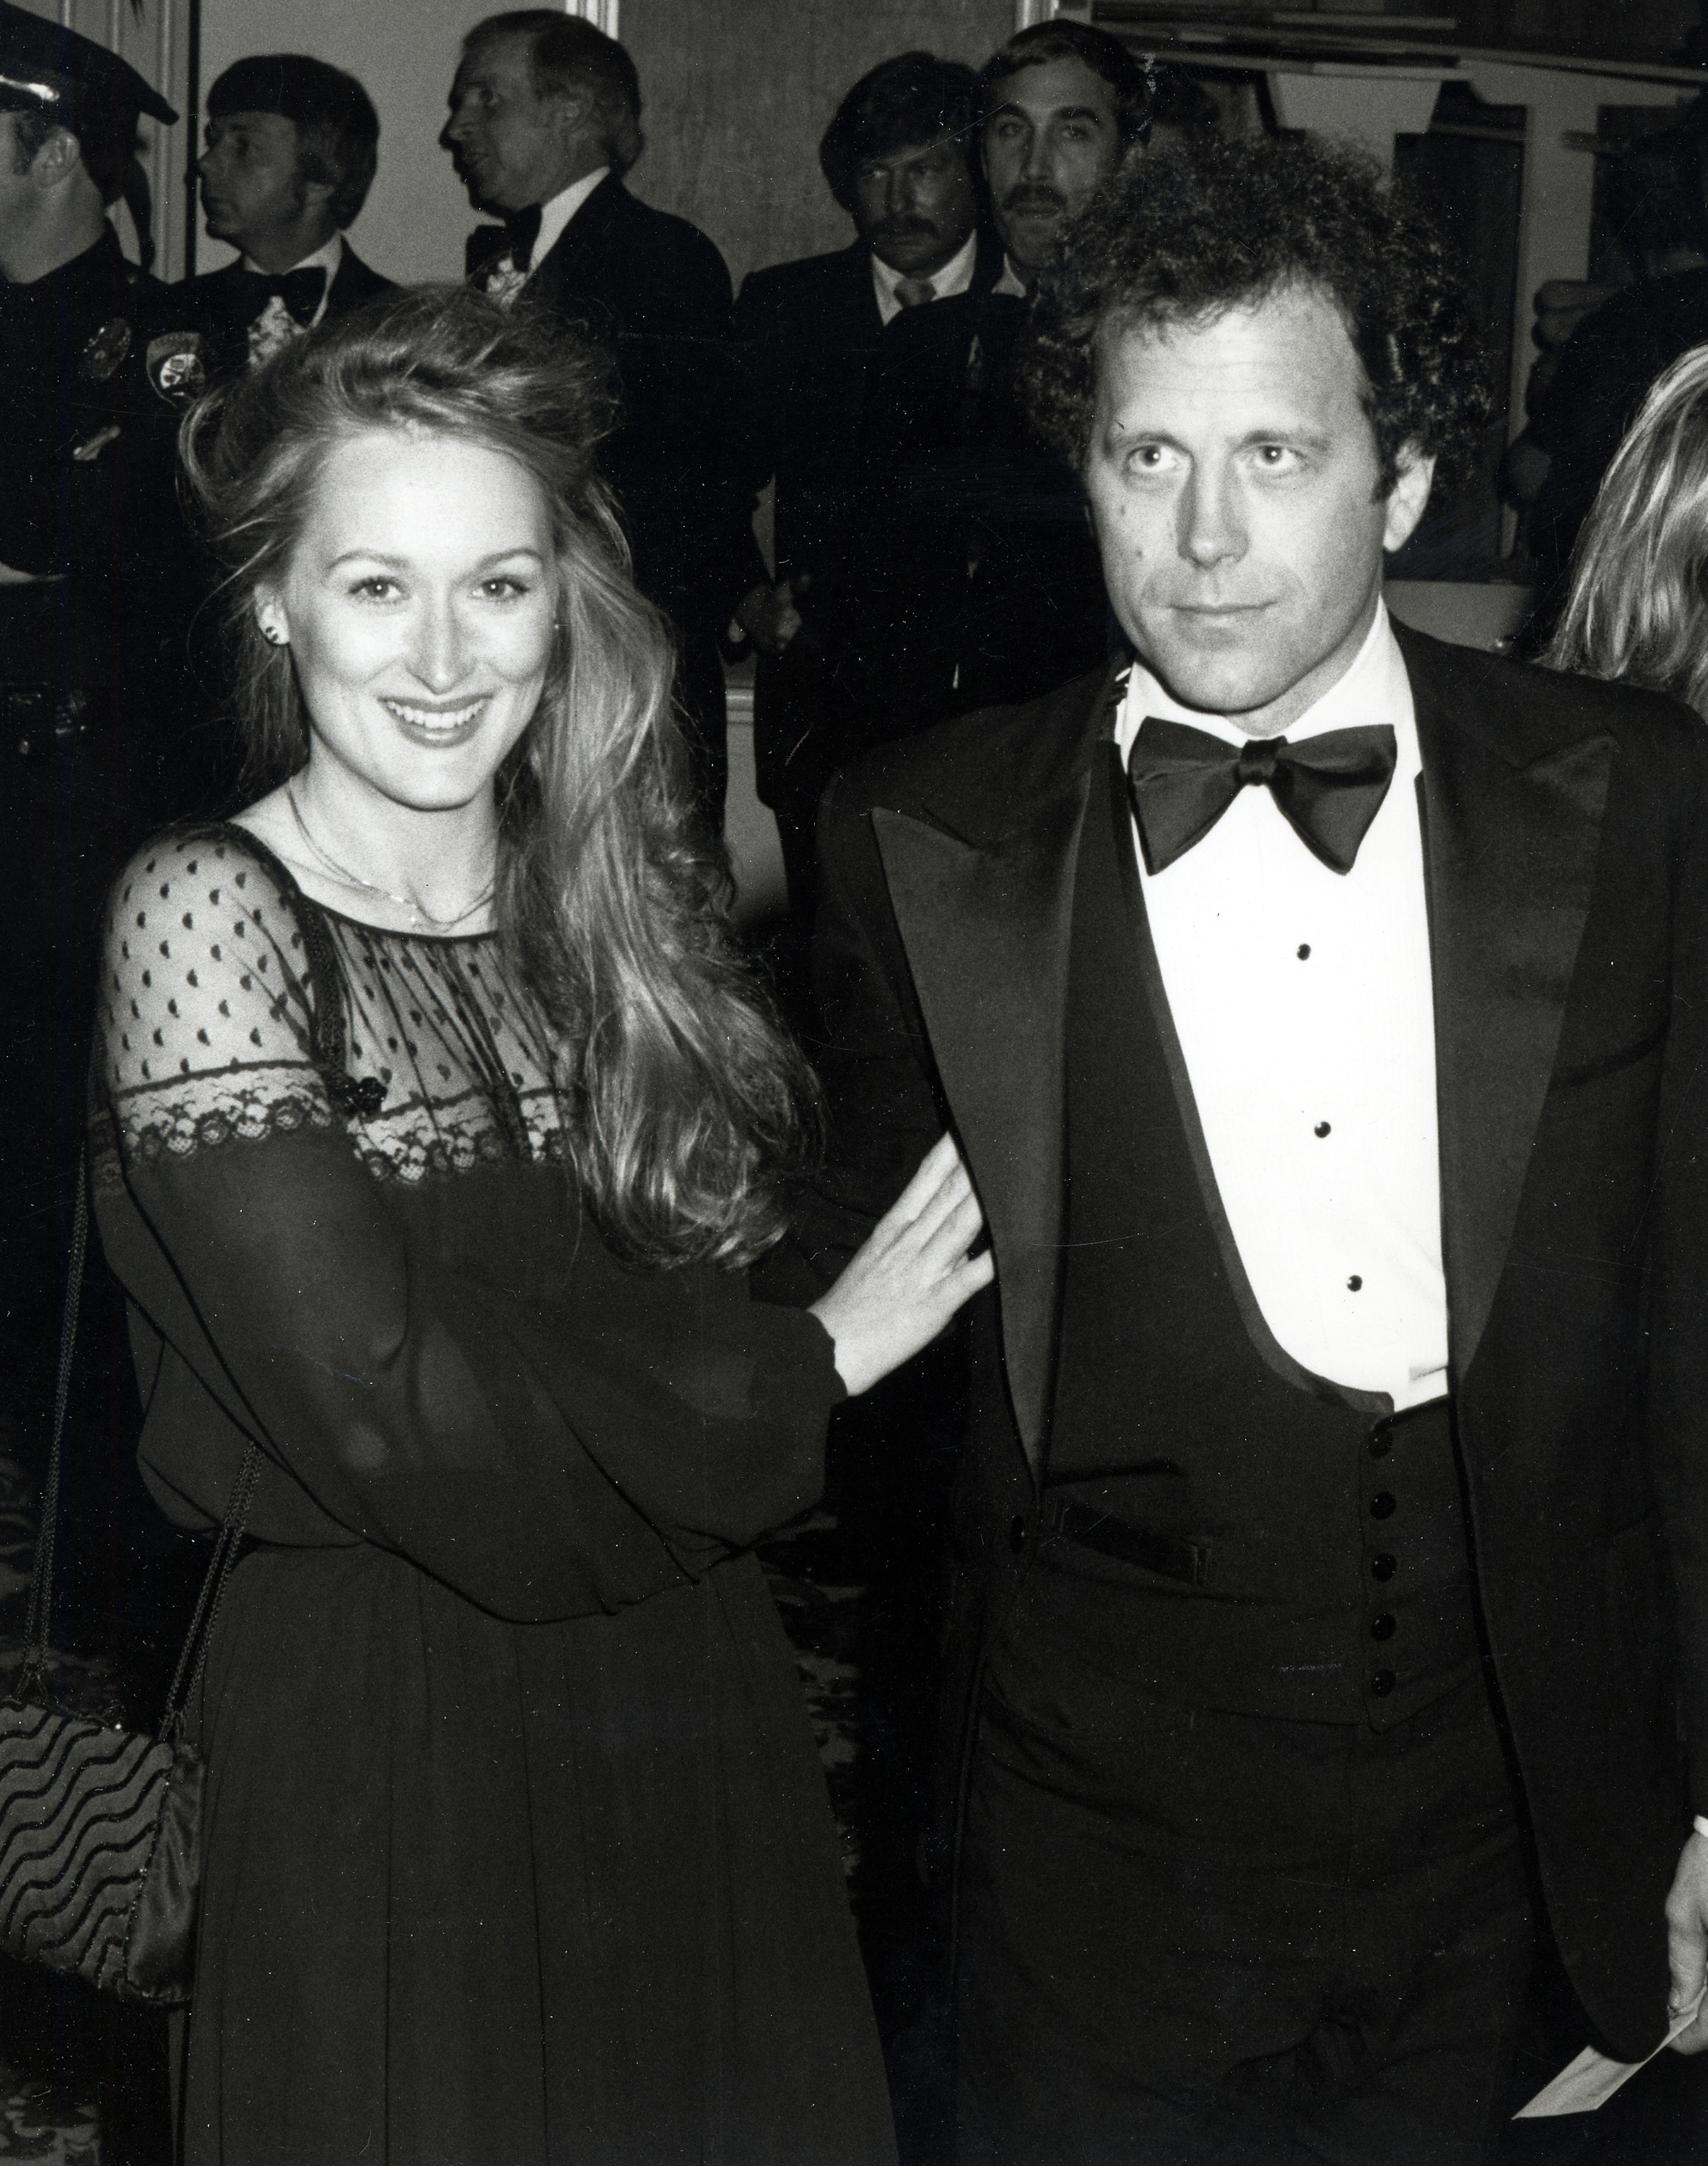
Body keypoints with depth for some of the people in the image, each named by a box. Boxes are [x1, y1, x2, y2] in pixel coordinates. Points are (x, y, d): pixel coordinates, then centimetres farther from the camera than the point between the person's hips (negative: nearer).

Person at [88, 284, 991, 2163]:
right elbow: (387, 1417, -21)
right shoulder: (208, 915, -14)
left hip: (698, 1708, 5)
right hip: (381, 1745, -5)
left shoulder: (642, 878, 4)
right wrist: (811, 1361, -12)